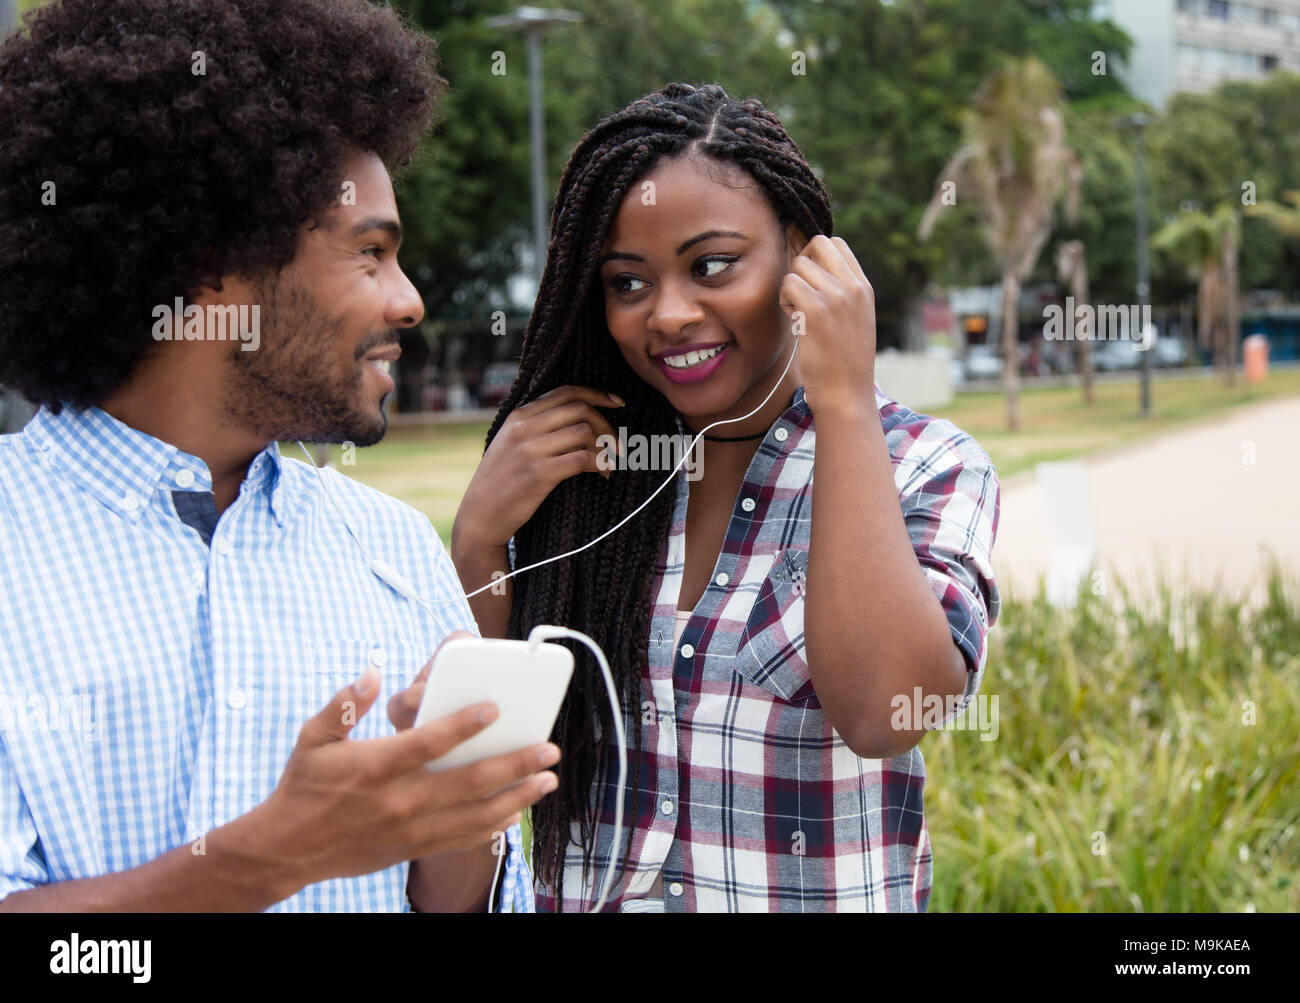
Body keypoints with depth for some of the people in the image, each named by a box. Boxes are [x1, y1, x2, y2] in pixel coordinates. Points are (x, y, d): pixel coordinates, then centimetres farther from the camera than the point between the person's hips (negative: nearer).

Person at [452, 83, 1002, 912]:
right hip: (580, 891, 3)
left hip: (822, 893, -3)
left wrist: (847, 403, -24)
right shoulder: (571, 466, -3)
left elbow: (882, 715, -29)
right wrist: (480, 537, -18)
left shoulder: (927, 468, -11)